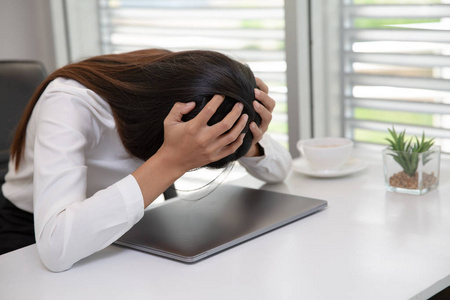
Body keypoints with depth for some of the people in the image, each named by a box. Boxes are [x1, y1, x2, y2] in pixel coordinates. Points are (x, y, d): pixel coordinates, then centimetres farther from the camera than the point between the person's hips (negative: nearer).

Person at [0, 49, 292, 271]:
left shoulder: (182, 84, -14)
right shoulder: (71, 103, -31)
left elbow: (280, 169, -5)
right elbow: (56, 248, -45)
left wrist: (249, 143, -28)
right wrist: (173, 161, -46)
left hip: (123, 229, 6)